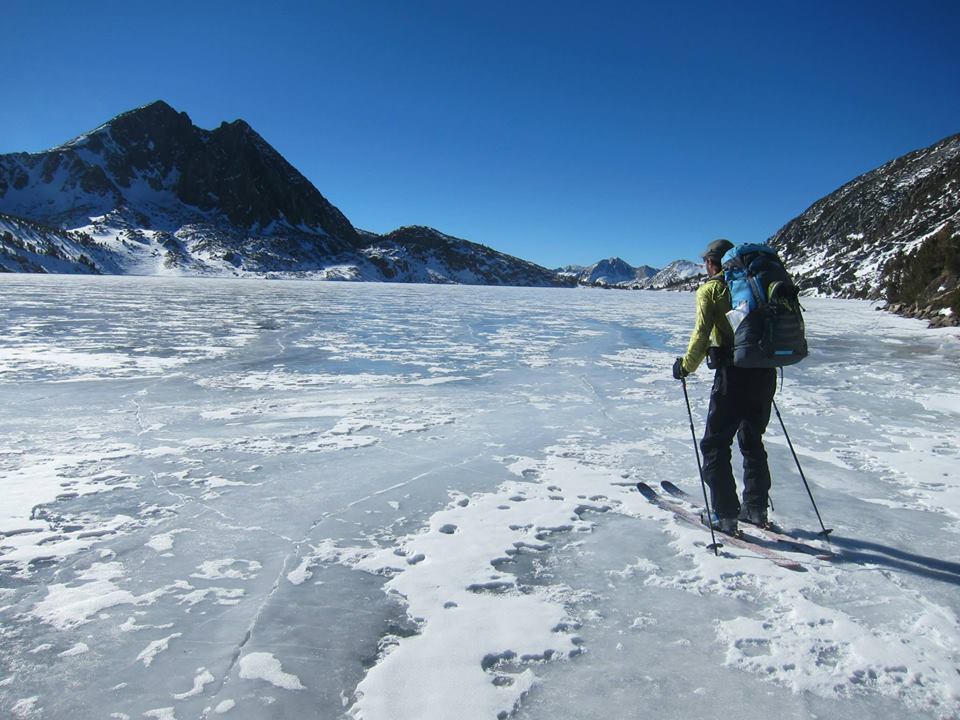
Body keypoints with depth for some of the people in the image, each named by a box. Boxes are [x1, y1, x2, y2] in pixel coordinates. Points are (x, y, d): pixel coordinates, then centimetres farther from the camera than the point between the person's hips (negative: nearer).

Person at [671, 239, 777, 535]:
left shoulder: (710, 289, -3)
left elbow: (702, 333, -10)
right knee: (753, 441, 20)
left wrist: (686, 366, 1)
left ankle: (726, 515, 4)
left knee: (715, 444, 4)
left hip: (733, 375, -6)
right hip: (765, 372, 6)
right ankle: (756, 509, 27)